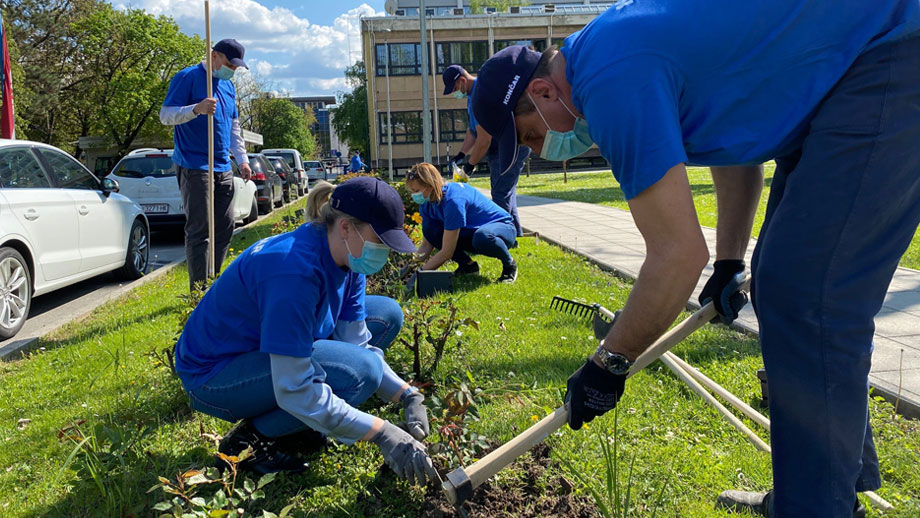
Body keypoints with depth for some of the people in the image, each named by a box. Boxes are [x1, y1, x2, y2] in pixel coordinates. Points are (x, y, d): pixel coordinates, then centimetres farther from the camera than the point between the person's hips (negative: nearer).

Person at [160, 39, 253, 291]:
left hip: (223, 169, 8)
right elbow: (165, 115, -11)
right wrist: (196, 109, -27)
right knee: (198, 231, -7)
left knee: (225, 228, 9)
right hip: (194, 168, -8)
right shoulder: (187, 78, -5)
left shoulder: (228, 85, 18)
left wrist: (242, 159, 16)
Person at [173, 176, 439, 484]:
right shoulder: (295, 270, -34)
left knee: (387, 314, 2)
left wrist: (408, 396, -15)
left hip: (264, 348, 9)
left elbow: (357, 344, -3)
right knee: (358, 371, -29)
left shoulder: (346, 260, -6)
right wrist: (381, 434, -30)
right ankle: (251, 438, -6)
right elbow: (295, 390, -33)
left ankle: (286, 422, 7)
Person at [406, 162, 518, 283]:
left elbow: (446, 253, -30)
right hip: (471, 231, 7)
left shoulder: (453, 200, -32)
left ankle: (509, 264, -11)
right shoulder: (427, 203, -8)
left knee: (482, 237, -43)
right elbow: (427, 244, -3)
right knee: (429, 228, -13)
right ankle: (467, 265, 2)